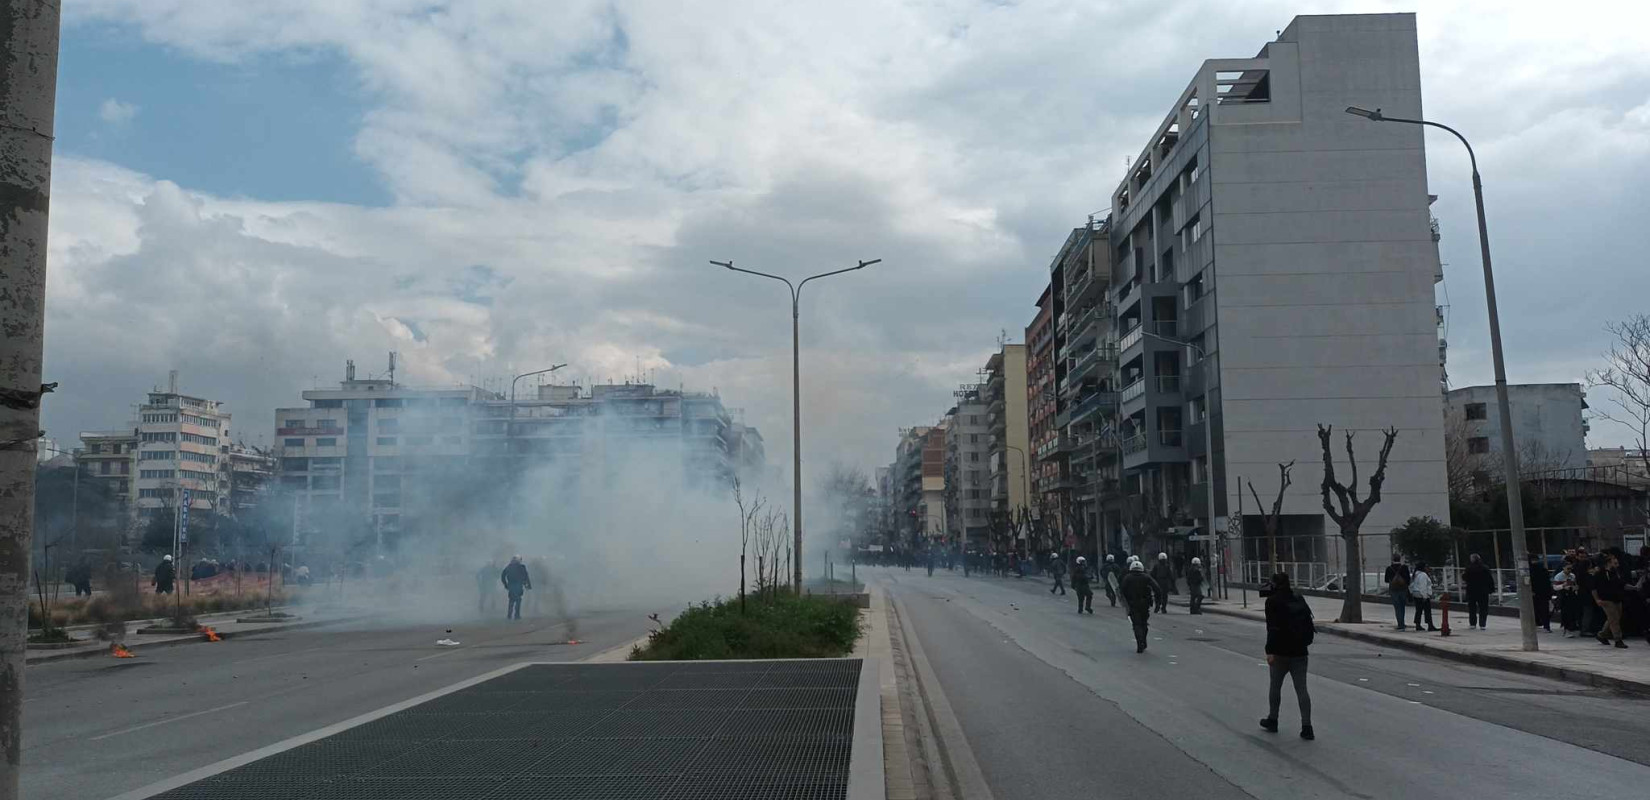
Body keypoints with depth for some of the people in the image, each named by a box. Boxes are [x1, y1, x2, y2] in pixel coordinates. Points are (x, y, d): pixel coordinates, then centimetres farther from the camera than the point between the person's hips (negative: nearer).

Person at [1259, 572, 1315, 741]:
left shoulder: (1273, 602, -11)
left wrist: (1270, 651, -19)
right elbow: (1309, 624, 14)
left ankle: (1272, 721, 25)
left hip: (1281, 652, -5)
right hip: (1300, 651, 5)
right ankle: (1307, 728, -4)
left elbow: (1273, 628, -18)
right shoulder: (1299, 600, 8)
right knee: (1301, 689, 2)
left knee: (1275, 686, 13)